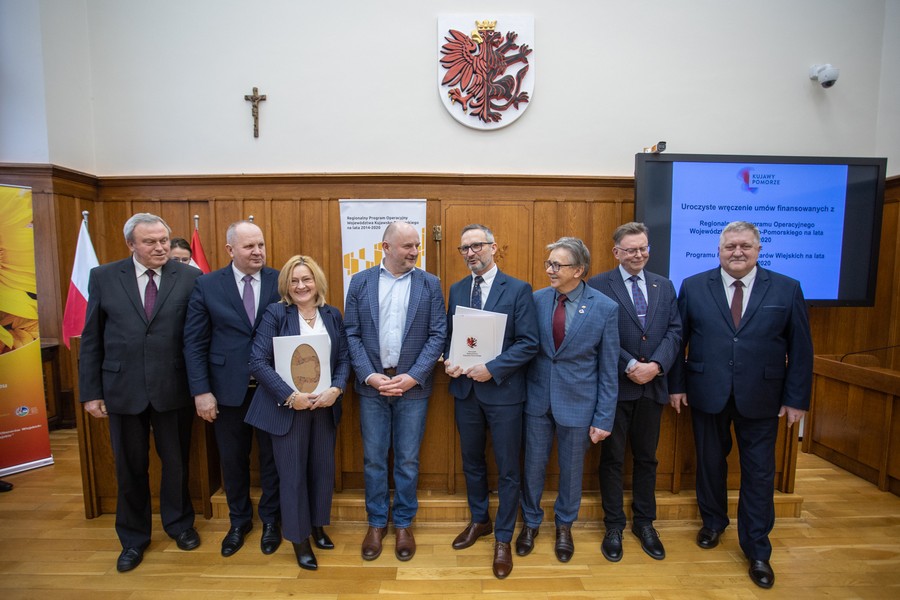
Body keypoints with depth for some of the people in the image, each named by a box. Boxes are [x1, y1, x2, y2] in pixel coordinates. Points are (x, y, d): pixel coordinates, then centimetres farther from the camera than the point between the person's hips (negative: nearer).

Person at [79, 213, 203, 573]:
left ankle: (179, 523, 40)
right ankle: (133, 538, 38)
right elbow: (91, 339, 2)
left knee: (176, 462, 15)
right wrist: (90, 391, 0)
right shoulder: (103, 277, 0)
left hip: (173, 388, -1)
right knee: (130, 467, 16)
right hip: (123, 389, 1)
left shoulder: (190, 277, -5)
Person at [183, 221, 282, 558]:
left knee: (272, 456, 13)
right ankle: (239, 521, 39)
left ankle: (270, 520, 36)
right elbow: (194, 342, -2)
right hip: (228, 388, 1)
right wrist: (201, 391, -8)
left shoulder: (281, 282, -4)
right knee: (232, 459, 16)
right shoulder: (207, 286, -3)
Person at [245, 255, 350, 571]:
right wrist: (290, 396, -19)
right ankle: (299, 539, 28)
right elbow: (258, 361, -13)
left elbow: (344, 358, 4)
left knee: (323, 468, 14)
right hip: (287, 407, -3)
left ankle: (318, 525, 38)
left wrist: (336, 389, -14)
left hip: (324, 406, 4)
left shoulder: (332, 315, 4)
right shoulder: (276, 313, -7)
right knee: (293, 473, 8)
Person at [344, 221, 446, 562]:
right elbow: (352, 334, 0)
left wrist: (413, 376, -13)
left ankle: (404, 524, 31)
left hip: (412, 385, 0)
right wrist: (369, 375, -11)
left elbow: (438, 335, -4)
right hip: (371, 384, 1)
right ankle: (377, 523, 33)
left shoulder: (429, 284, 0)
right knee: (373, 459, 12)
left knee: (408, 460, 11)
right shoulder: (360, 282, 2)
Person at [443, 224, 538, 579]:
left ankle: (503, 539, 28)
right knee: (471, 461, 19)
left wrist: (492, 369, -20)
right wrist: (449, 360, -9)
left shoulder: (518, 290, -9)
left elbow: (529, 343, -13)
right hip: (465, 390, 5)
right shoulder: (457, 290, 6)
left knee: (506, 469, 9)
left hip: (503, 391, -4)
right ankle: (479, 520, 42)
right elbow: (448, 334, 11)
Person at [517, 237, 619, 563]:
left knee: (571, 468, 16)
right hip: (537, 398, 2)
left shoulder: (605, 308, -11)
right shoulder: (536, 299, -5)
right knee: (533, 465, 14)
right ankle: (530, 523, 40)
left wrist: (604, 418, -6)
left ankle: (564, 526, 43)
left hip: (577, 402, -1)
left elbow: (608, 369, -7)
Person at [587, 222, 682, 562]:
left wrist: (655, 365, -13)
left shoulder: (664, 286, 9)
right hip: (614, 387, -4)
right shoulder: (598, 285, -6)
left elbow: (674, 330, 2)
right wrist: (630, 366, -17)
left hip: (653, 386, 4)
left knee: (646, 457, 17)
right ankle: (614, 526, 26)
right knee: (612, 458, 9)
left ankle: (644, 522, 35)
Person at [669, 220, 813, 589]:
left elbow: (801, 349, 1)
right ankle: (713, 522, 41)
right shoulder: (693, 287, -2)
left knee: (759, 474, 9)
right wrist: (676, 385, 0)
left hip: (760, 399, 0)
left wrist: (796, 398, -1)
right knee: (710, 463, 16)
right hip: (707, 395, 1)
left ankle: (757, 550, 28)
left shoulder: (787, 289, -1)